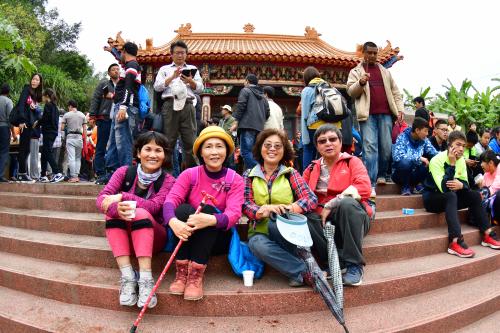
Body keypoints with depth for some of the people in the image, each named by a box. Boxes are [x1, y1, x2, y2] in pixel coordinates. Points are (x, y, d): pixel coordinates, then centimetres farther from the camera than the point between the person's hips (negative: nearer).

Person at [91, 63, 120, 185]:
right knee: (101, 148, -2)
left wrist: (114, 96, -5)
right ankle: (101, 174, 1)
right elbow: (95, 99, 4)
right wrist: (92, 115, -5)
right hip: (104, 119, -2)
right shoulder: (103, 84, 12)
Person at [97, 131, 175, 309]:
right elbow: (102, 199, -16)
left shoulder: (168, 180, -6)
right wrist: (116, 207, -37)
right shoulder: (124, 172, -2)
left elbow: (154, 206, -22)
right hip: (124, 236, 2)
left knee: (140, 213, -32)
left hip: (153, 236, -2)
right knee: (113, 211, -27)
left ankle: (145, 279, -35)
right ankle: (127, 276, -31)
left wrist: (122, 197, -30)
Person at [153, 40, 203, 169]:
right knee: (168, 141, -3)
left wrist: (190, 81, -8)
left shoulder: (192, 69, 23)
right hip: (170, 105, -1)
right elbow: (157, 87, 5)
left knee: (190, 141, -5)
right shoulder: (164, 69, 19)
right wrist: (172, 77, -7)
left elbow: (200, 89, 13)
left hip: (188, 105, 1)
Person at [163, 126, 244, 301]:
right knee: (183, 209, -28)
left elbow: (234, 214, -22)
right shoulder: (189, 174, -3)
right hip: (187, 236, 1)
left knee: (208, 209, -29)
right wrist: (173, 221, -42)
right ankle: (181, 273, -24)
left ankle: (196, 275, -29)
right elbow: (170, 200, -19)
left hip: (218, 237, -1)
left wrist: (211, 220, -44)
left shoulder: (235, 180, -7)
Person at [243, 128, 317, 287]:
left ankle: (299, 275, -21)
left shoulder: (291, 173, 6)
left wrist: (288, 208, -26)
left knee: (274, 222, -34)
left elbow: (312, 198, -6)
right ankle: (305, 271, -24)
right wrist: (263, 211, -26)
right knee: (258, 244, -33)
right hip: (260, 231, 1)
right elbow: (246, 205, -3)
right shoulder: (249, 175, 8)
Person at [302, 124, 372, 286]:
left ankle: (354, 264, -22)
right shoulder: (312, 168, 15)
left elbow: (364, 188, -14)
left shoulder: (352, 161, 5)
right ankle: (337, 260, -18)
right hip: (323, 221, 2)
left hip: (352, 218, -2)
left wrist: (331, 205, -18)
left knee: (347, 203, -36)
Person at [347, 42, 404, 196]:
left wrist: (400, 110, 7)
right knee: (370, 148, -11)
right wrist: (360, 83, -20)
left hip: (385, 114, 3)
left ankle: (382, 175, 24)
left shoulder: (385, 71, 21)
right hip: (368, 115, -3)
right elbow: (351, 91, -1)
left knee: (386, 148, 2)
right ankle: (370, 184, -12)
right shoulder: (355, 71, 12)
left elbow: (395, 92, 19)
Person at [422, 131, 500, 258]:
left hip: (450, 199, 7)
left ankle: (487, 234, -5)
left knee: (475, 195, -9)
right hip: (432, 198, -7)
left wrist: (461, 185, -26)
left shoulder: (461, 160, 0)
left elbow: (466, 184, -1)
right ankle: (455, 242, -45)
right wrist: (451, 164, -34)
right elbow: (444, 189, -30)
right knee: (451, 195, -34)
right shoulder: (437, 160, -22)